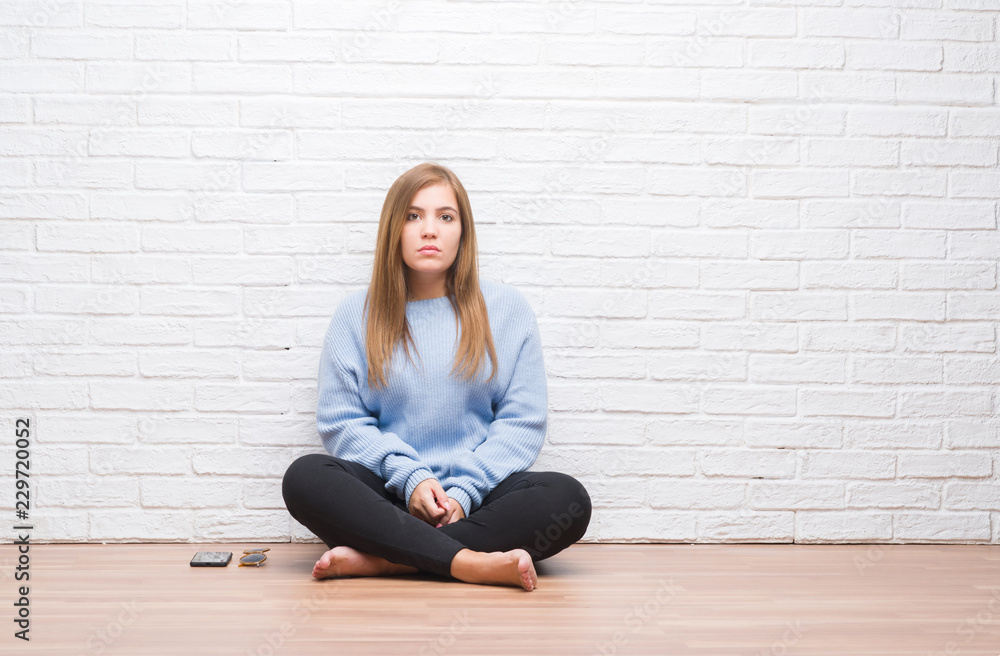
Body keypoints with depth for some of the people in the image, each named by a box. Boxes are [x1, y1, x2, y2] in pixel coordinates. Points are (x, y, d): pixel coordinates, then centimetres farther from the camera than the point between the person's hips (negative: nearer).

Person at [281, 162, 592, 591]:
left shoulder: (506, 307, 8)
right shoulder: (357, 313, 9)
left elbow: (522, 420, 2)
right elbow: (341, 421, 3)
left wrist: (464, 490, -11)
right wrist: (409, 477, -13)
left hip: (477, 497, 0)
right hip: (388, 498, 0)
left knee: (568, 498, -29)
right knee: (304, 477, -29)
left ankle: (380, 560, -29)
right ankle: (470, 564, -34)